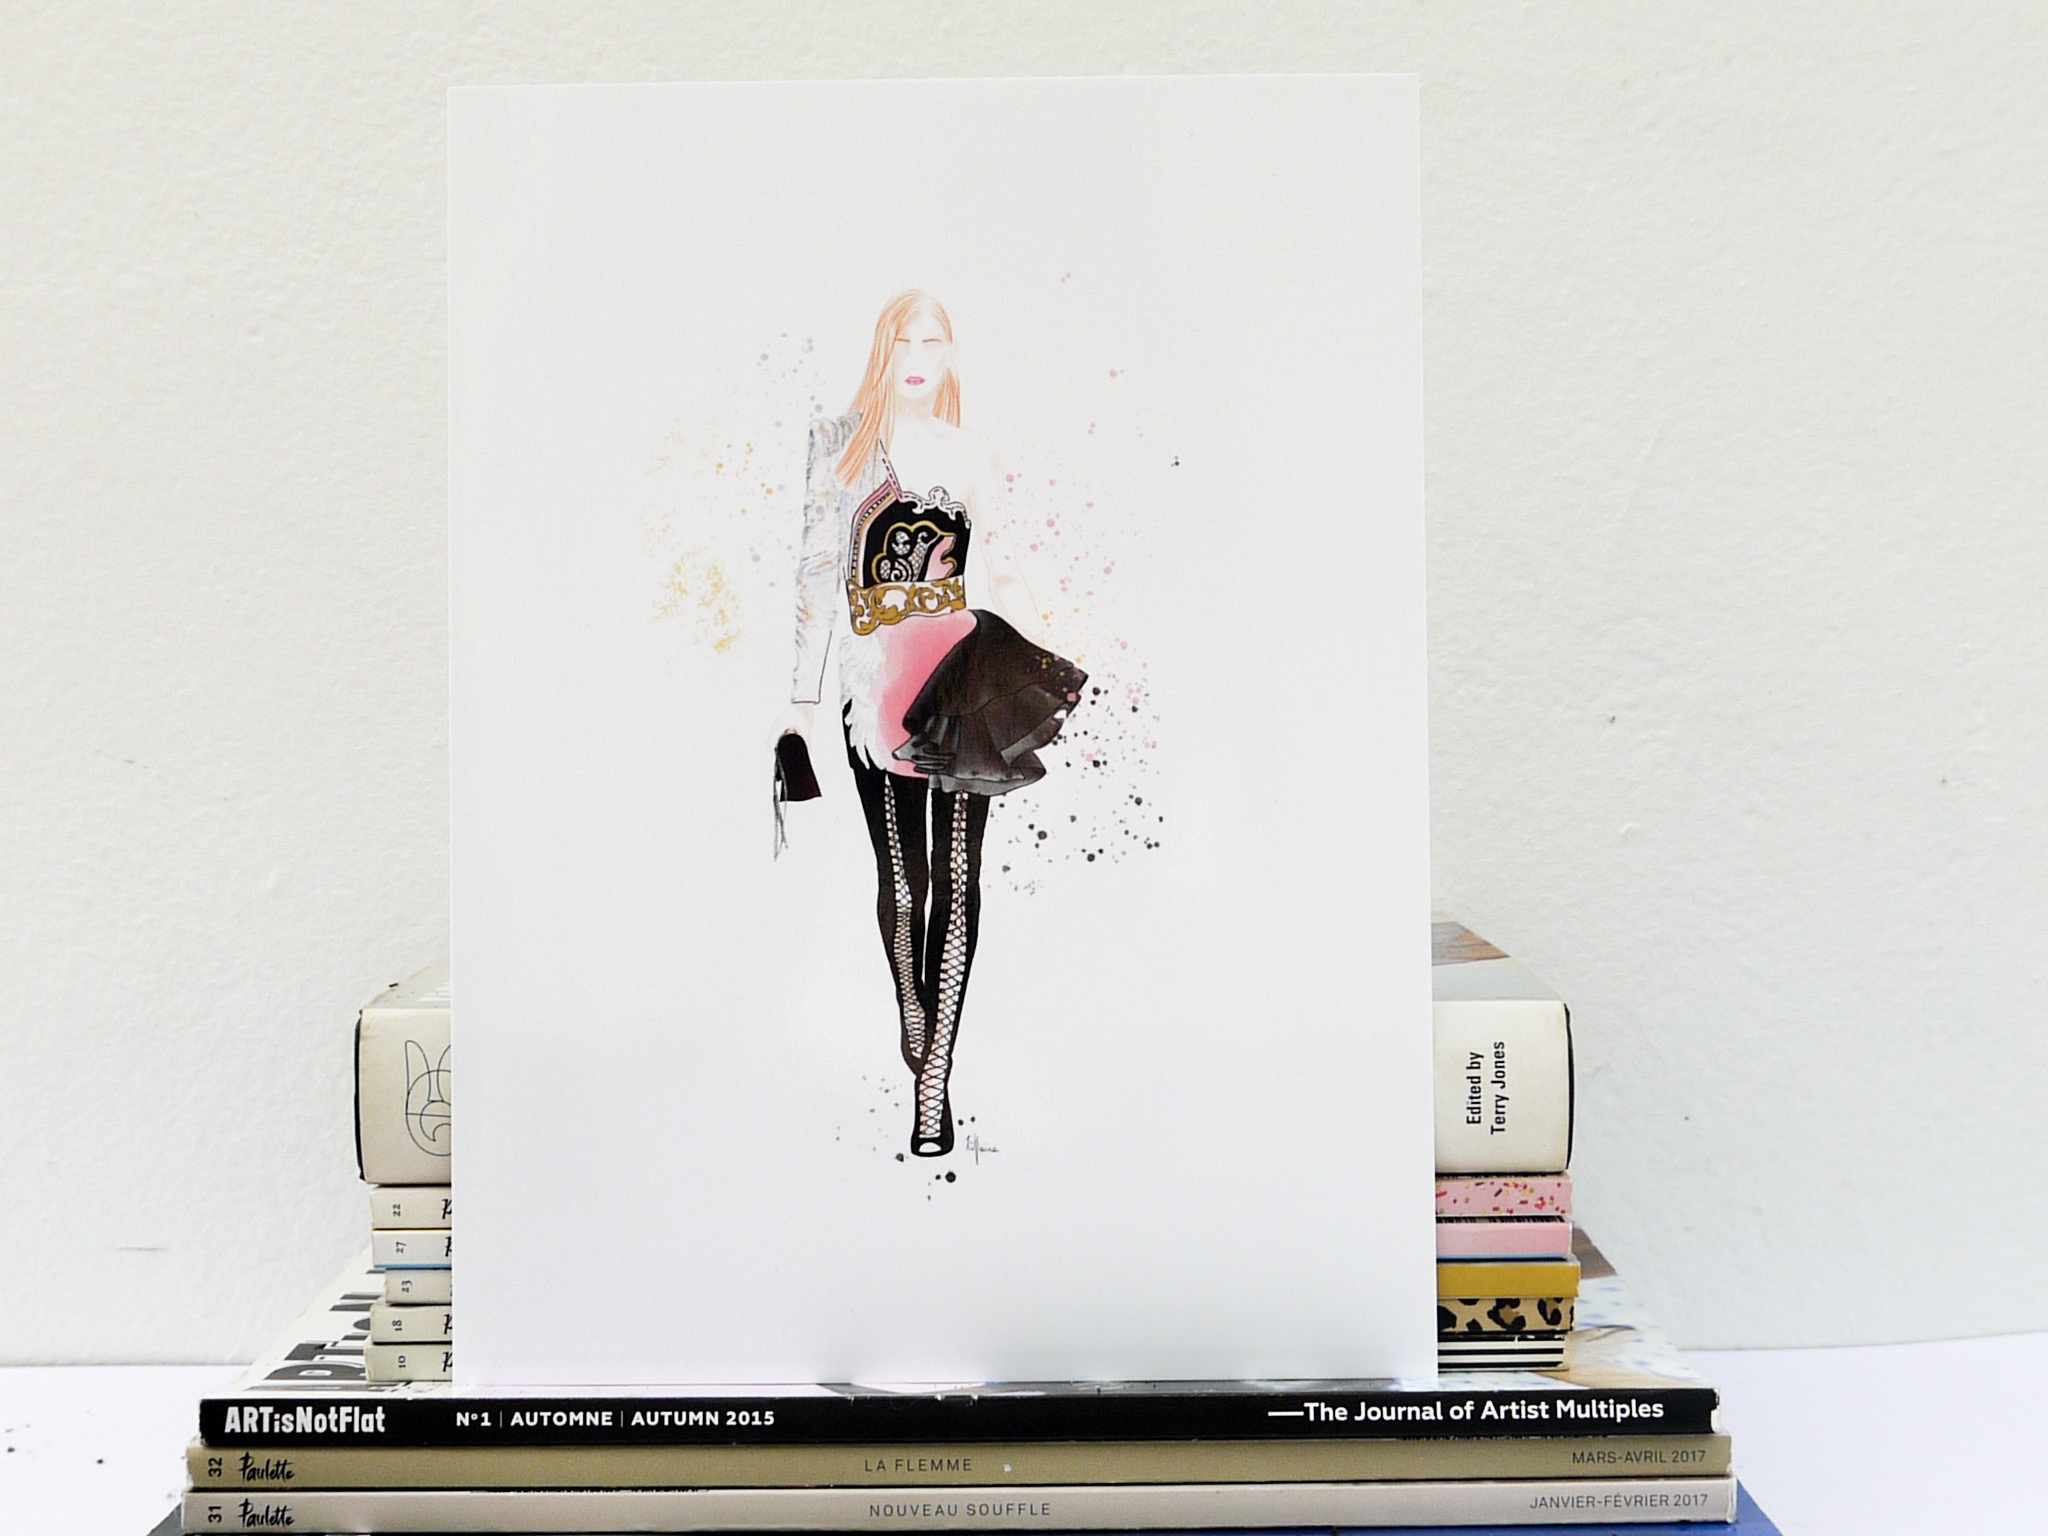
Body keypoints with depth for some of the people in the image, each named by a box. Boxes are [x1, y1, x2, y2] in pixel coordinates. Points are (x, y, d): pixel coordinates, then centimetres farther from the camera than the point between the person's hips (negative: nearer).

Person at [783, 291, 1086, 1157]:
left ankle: (933, 1076, -2)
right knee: (901, 877, 2)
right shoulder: (839, 444, 8)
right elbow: (818, 570, 5)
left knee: (955, 874, -5)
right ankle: (914, 1032, 23)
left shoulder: (971, 456, 13)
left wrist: (1053, 661, 7)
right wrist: (803, 697, 2)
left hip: (963, 679, 1)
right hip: (876, 679, -1)